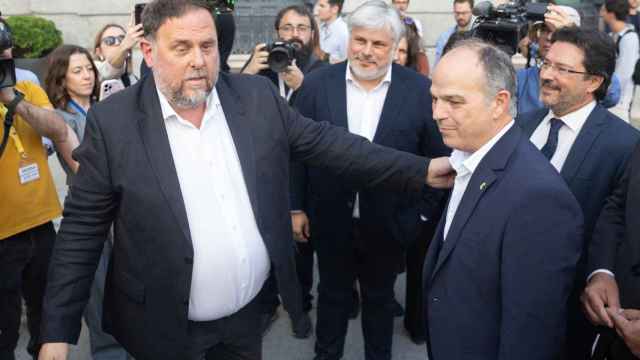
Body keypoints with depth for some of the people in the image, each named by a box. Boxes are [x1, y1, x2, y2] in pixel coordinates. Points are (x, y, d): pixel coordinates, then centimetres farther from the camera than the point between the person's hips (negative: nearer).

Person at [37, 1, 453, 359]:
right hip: (165, 326, -3)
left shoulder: (258, 96, -4)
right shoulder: (112, 121, -13)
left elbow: (323, 141, 1)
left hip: (249, 311, 3)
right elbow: (82, 230, -9)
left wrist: (420, 171, -4)